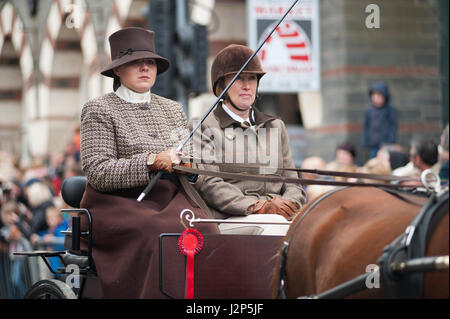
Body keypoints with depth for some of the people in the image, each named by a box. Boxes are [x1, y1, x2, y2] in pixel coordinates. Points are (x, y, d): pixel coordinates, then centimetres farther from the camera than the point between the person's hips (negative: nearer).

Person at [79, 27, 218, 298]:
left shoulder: (173, 109, 21)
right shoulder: (99, 110, 3)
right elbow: (97, 173, -8)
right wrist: (152, 161, -18)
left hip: (171, 200, 5)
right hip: (119, 203, -4)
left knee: (205, 230, -27)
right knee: (158, 233, -34)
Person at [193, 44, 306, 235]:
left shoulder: (275, 126, 26)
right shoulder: (204, 128, 9)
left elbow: (292, 182, 21)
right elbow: (208, 184, -6)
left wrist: (287, 204, -6)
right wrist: (257, 207, -18)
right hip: (225, 220, -4)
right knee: (273, 225, -36)